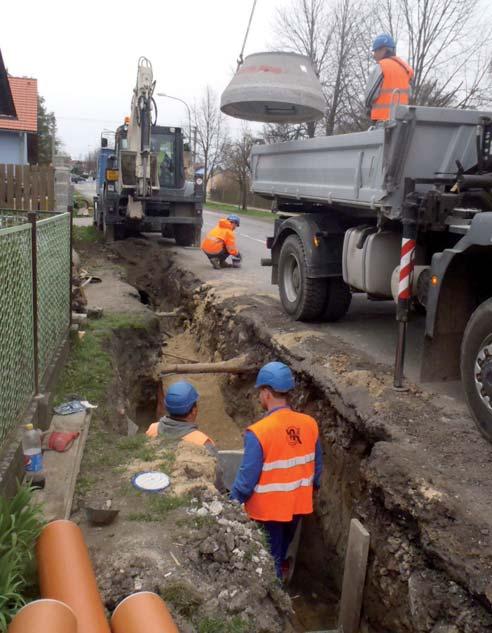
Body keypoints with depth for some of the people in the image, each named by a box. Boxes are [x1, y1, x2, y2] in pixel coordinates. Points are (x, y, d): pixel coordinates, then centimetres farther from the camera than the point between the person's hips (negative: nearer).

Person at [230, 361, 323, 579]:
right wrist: (312, 488, 21)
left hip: (268, 509, -5)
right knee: (281, 555, 28)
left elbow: (247, 478, -21)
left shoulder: (258, 432, -27)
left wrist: (232, 504, -5)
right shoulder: (310, 424, -9)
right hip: (297, 504, 6)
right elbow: (317, 466, 3)